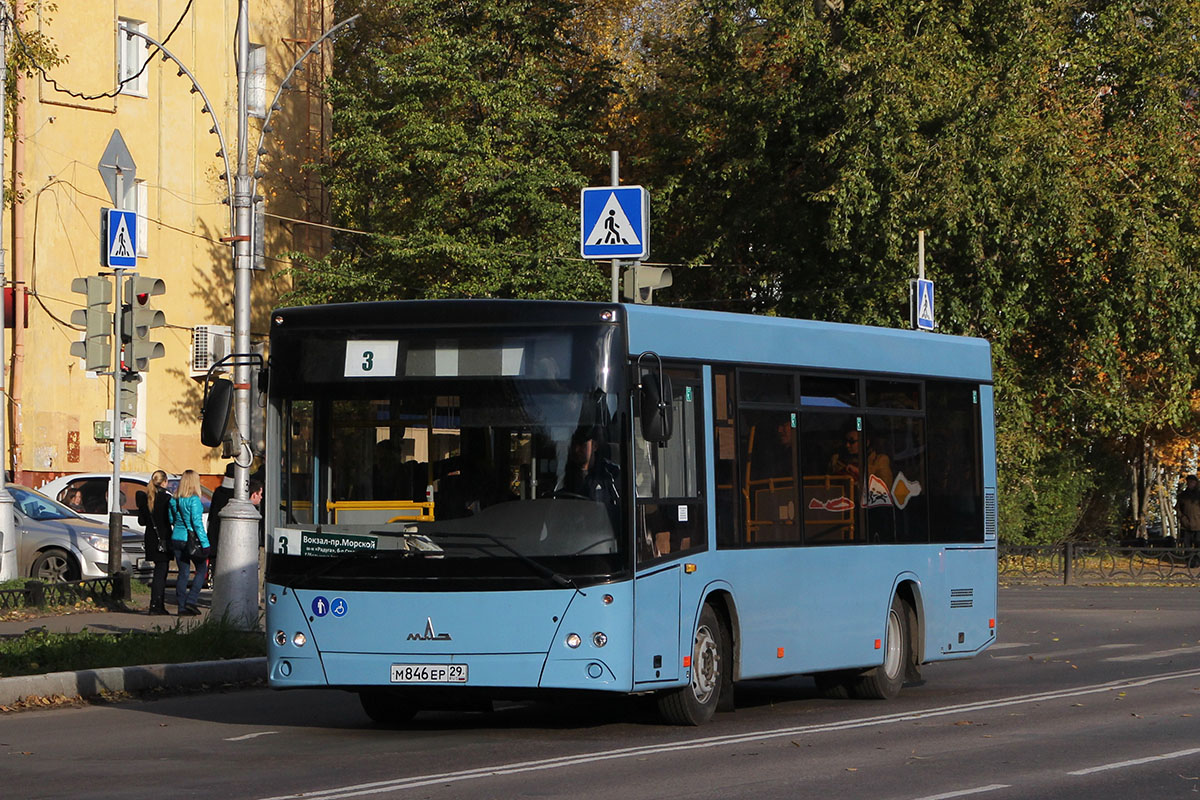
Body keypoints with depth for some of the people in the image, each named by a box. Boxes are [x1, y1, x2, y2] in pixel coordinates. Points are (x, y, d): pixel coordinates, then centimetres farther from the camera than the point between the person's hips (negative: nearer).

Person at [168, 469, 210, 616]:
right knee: (201, 570, 10)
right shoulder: (194, 500, -15)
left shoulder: (174, 500, 4)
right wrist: (205, 543, -15)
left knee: (183, 573, 10)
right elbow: (197, 523, -17)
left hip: (176, 538, 6)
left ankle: (182, 607, 9)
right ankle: (191, 600, 0)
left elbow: (171, 520, 12)